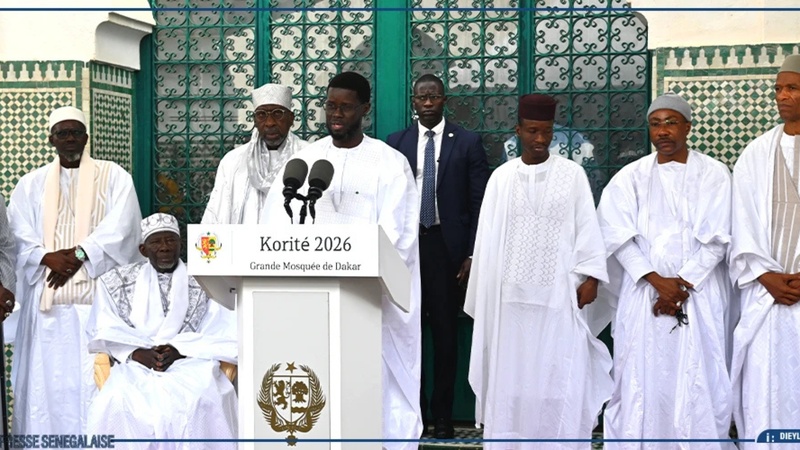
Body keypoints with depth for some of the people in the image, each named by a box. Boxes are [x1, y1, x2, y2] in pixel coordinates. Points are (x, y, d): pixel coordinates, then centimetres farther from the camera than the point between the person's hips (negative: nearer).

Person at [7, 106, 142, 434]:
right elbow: (18, 235, 5)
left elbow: (119, 228, -4)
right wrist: (47, 258, -13)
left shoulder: (114, 176, 9)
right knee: (46, 376, -2)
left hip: (98, 293, -2)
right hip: (46, 294, 2)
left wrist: (79, 254, -14)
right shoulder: (31, 184, 16)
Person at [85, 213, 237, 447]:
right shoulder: (115, 282, 16)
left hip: (189, 363, -1)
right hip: (134, 366, 1)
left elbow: (221, 336, 4)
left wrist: (179, 350, -12)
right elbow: (105, 333, 7)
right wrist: (138, 353, -11)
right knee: (119, 400, -32)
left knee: (197, 401, -34)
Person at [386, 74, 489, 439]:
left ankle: (443, 414, 14)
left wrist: (472, 254, -6)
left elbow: (478, 203, 0)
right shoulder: (396, 143, 7)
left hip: (446, 246, -2)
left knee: (445, 332, 4)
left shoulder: (467, 142, 2)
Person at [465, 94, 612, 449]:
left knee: (560, 375, -3)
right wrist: (487, 291, 4)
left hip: (559, 292, -1)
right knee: (512, 372, 3)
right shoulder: (501, 177, 6)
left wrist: (590, 276, -7)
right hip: (512, 293, 1)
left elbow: (587, 227, 2)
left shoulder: (572, 174, 3)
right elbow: (489, 235, 7)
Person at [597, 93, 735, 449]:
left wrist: (683, 284, -11)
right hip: (644, 293, 1)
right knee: (643, 379, 0)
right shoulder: (631, 176, 6)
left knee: (698, 381, -3)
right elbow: (618, 235, -2)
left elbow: (716, 238, -3)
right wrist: (657, 280, -12)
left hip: (699, 294, -1)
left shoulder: (713, 173, 3)